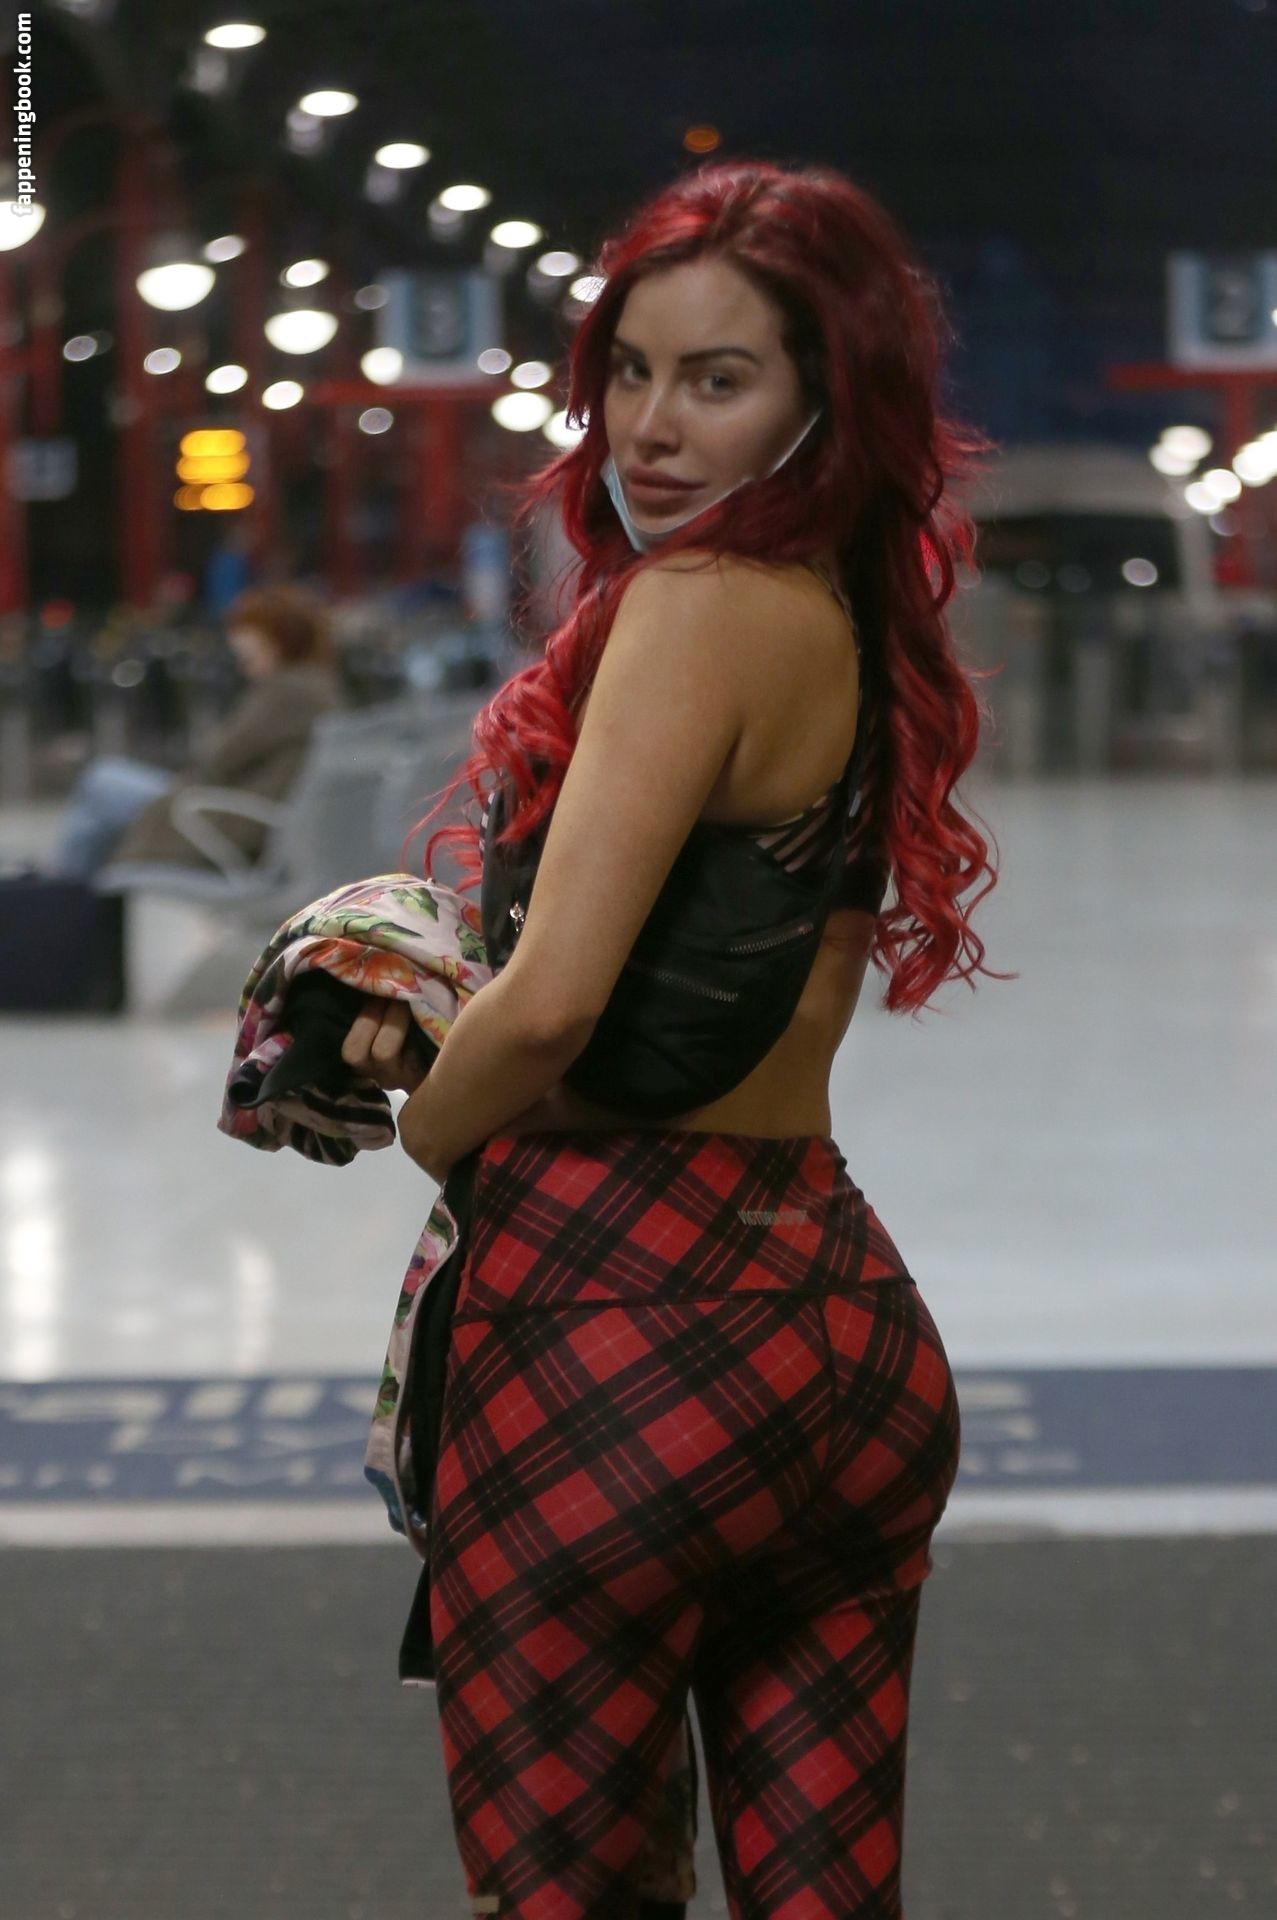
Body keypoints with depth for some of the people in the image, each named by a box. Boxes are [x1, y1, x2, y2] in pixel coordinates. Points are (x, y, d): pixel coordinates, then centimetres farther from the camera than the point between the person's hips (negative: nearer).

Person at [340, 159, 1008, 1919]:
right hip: (843, 1309, 8)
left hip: (624, 1310, -8)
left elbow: (550, 1004, -21)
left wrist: (430, 1123, -1)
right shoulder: (870, 640, 10)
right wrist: (446, 1035, 14)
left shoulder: (703, 601, -15)